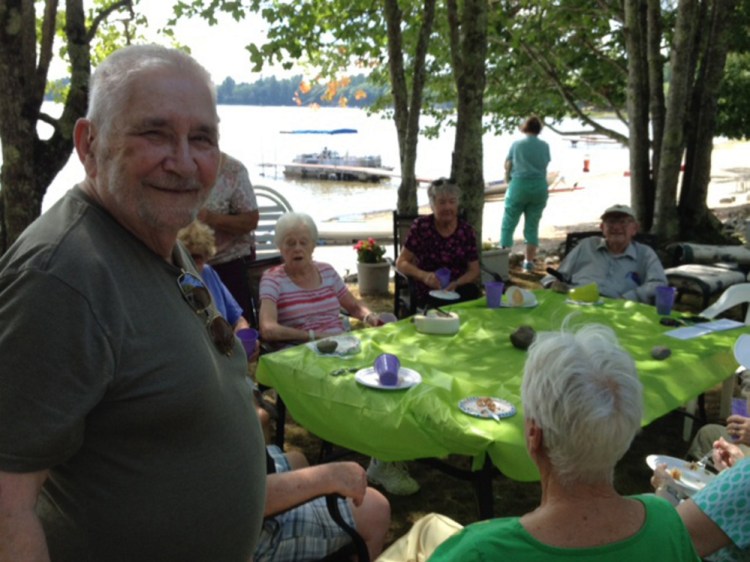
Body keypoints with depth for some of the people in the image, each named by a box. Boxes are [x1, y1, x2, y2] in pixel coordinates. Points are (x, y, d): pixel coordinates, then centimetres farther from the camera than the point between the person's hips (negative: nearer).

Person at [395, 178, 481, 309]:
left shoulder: (466, 230, 4)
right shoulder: (421, 226, -2)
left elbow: (474, 271, 7)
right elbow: (401, 263, 0)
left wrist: (456, 284, -15)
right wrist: (423, 275, -19)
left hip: (460, 289, 4)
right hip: (429, 292, -3)